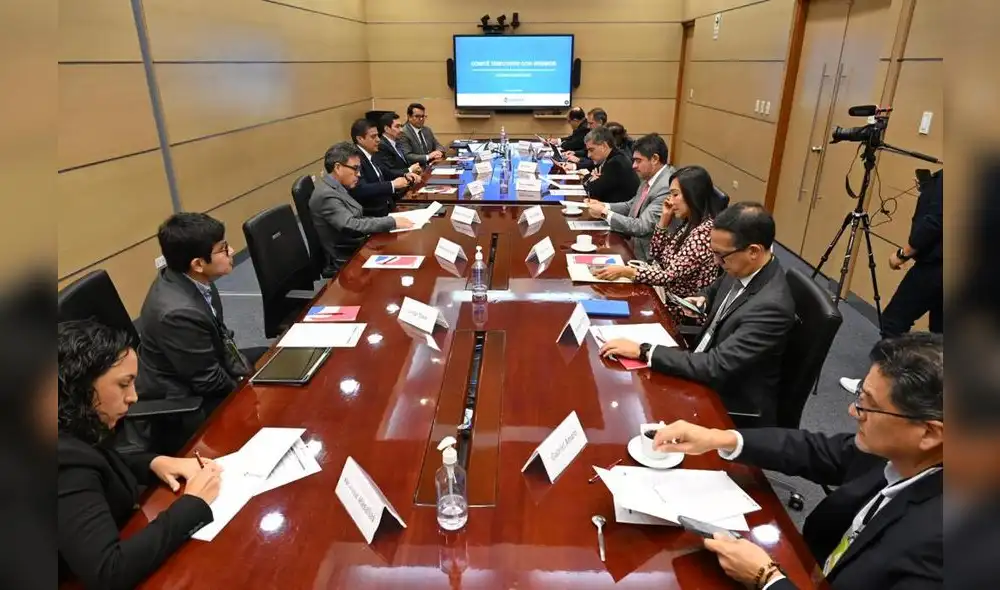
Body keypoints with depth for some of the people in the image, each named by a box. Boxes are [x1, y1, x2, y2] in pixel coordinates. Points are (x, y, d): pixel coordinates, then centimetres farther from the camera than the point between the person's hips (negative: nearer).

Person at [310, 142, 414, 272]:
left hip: (359, 246, 9)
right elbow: (351, 226, -29)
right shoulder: (326, 195, -21)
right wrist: (392, 222, -26)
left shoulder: (335, 187, 7)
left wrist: (390, 220, -4)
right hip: (349, 259, -9)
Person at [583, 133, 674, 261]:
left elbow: (642, 227, -25)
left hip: (645, 256, -8)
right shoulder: (650, 177, 4)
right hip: (633, 244, 8)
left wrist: (605, 213, -18)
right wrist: (603, 206, -2)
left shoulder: (667, 187, -24)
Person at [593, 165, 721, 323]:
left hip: (685, 310, -8)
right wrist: (665, 217, 3)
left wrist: (624, 271, -26)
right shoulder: (689, 223, 6)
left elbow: (670, 276, -26)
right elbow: (656, 255, 13)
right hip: (668, 295, 8)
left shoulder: (705, 231, -22)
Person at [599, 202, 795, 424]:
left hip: (733, 400, -7)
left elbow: (716, 367, -32)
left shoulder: (771, 306, -32)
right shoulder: (742, 268, -7)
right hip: (704, 368, 7)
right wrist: (703, 300, -5)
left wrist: (643, 351, -31)